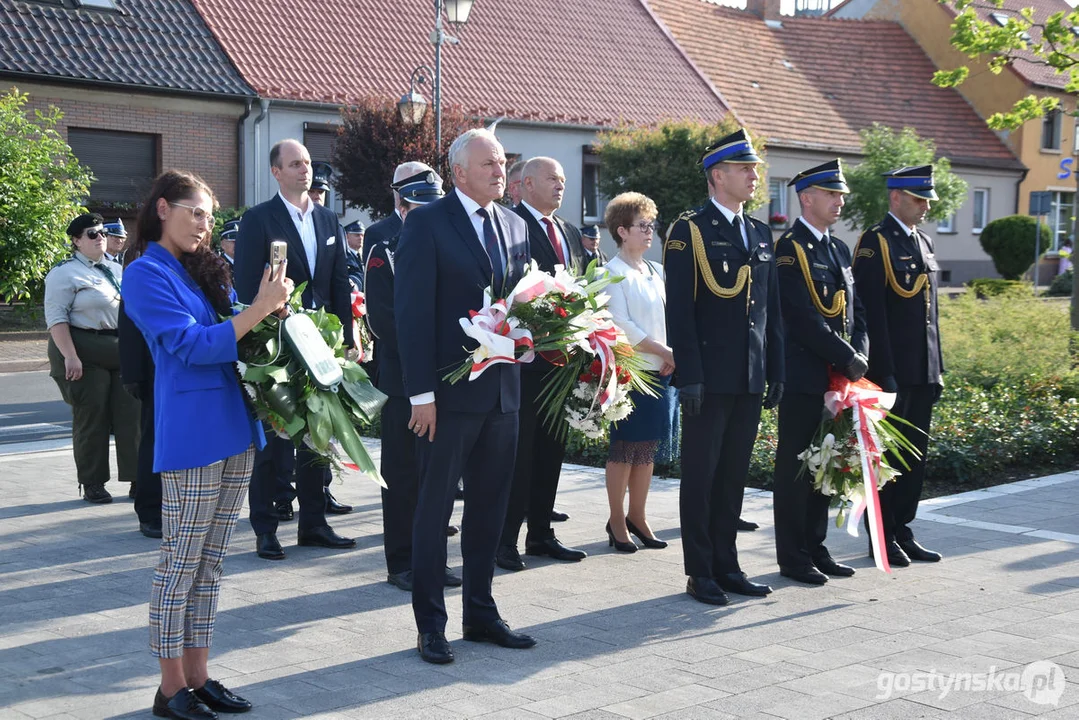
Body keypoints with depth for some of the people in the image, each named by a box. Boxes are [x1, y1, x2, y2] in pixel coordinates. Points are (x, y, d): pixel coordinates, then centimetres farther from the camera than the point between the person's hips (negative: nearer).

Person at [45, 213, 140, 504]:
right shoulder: (66, 273, -6)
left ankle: (137, 478, 10)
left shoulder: (117, 271, 16)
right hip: (86, 353, -6)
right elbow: (56, 317, -14)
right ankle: (92, 484, 11)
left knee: (131, 414, 3)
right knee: (91, 418, 0)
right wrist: (70, 357, -22)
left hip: (121, 351, 6)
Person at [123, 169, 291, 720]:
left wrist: (272, 307, 1)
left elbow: (233, 334, 20)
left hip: (235, 425, 8)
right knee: (181, 561, -2)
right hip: (191, 432, -8)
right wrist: (259, 308, -17)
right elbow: (192, 345, -14)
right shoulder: (146, 275, -6)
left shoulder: (206, 269, 17)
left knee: (210, 563, 11)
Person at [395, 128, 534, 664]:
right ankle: (430, 624, 13)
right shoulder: (427, 224, -7)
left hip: (502, 389, 6)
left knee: (489, 506, 13)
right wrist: (421, 392, -16)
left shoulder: (515, 226, 13)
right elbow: (413, 312, -11)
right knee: (434, 508, 3)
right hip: (448, 392, -6)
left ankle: (481, 613, 26)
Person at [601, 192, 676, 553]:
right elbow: (621, 326, -14)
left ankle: (637, 517, 20)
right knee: (624, 448, 0)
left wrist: (672, 356, -4)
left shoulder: (656, 272, 13)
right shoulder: (613, 273, -7)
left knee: (648, 447, 10)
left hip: (660, 372, 6)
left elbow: (670, 317, 14)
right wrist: (665, 351, -15)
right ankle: (617, 521, 10)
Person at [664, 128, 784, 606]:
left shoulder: (760, 233, 15)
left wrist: (776, 370, 12)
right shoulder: (689, 230, -6)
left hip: (750, 378, 6)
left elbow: (772, 309, 17)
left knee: (734, 475, 12)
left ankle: (726, 565, 22)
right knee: (701, 474, 2)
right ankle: (700, 572, 11)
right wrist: (689, 375, -16)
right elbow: (680, 310, -11)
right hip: (710, 378, -6)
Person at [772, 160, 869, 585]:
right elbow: (805, 318, -17)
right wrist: (846, 359, -15)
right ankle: (793, 557, 8)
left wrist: (860, 354, -1)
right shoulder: (788, 248, -10)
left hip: (838, 376, 8)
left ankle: (815, 549, 22)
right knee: (795, 466, 0)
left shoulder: (839, 249, 16)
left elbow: (854, 311, 16)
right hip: (803, 376, -8)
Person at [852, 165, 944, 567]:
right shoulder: (876, 242, -10)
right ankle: (883, 539, 10)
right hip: (892, 371, -8)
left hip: (923, 372, 8)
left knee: (915, 455, 12)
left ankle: (903, 534, 21)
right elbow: (872, 312, -16)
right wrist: (884, 372, -19)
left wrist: (938, 368, 15)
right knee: (887, 454, 0)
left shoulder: (923, 242, 16)